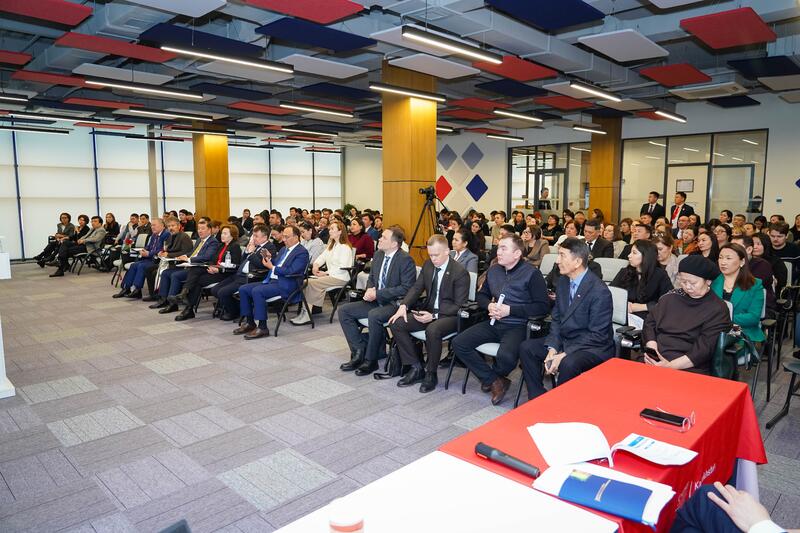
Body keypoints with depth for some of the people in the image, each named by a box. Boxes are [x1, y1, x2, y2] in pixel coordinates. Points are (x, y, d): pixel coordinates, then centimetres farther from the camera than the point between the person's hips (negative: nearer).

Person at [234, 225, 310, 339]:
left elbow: (291, 271, -20)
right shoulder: (284, 249, 20)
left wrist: (272, 267, -15)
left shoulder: (302, 252, -8)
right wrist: (269, 259, 3)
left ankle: (262, 328, -22)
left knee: (257, 291, -29)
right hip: (271, 281, 9)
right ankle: (249, 323, 6)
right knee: (243, 289, -1)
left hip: (285, 285, -9)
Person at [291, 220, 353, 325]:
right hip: (330, 275, 9)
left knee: (312, 283, -24)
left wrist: (325, 273, -17)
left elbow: (342, 268, -17)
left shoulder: (345, 247, -10)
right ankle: (305, 312, -17)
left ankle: (306, 316, -19)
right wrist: (316, 264, -5)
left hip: (340, 277, -8)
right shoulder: (331, 245, 20)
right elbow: (322, 256, 17)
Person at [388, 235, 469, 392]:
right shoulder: (428, 265, 6)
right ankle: (416, 368, -2)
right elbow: (417, 288, 9)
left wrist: (434, 315, -24)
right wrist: (404, 306, -11)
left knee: (432, 330, -38)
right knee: (396, 324, -12)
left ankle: (431, 373, -13)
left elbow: (459, 305, -14)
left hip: (450, 315, -7)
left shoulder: (460, 272, -14)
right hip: (428, 311, 7)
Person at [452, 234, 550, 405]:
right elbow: (482, 295, 23)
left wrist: (510, 310, -17)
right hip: (494, 323, 6)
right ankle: (495, 382, -2)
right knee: (458, 343, -12)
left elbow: (543, 307, -12)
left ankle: (489, 378, 5)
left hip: (517, 326, -6)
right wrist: (489, 305, -2)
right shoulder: (493, 270, 11)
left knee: (506, 356, -35)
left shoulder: (531, 273, -7)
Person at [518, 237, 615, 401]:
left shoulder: (600, 292, -20)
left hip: (593, 347, -7)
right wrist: (552, 348, -9)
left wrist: (564, 355, -24)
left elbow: (597, 335, -20)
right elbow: (556, 319, 6)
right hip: (564, 340, 8)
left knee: (569, 364, -35)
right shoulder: (563, 281, 3)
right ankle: (538, 399, 4)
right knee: (526, 348, -6)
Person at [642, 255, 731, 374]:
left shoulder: (717, 310, -1)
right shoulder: (672, 297, 12)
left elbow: (703, 349, -9)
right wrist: (652, 349, -7)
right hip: (654, 362, 4)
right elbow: (650, 322, 11)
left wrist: (670, 366, -19)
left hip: (689, 369, -3)